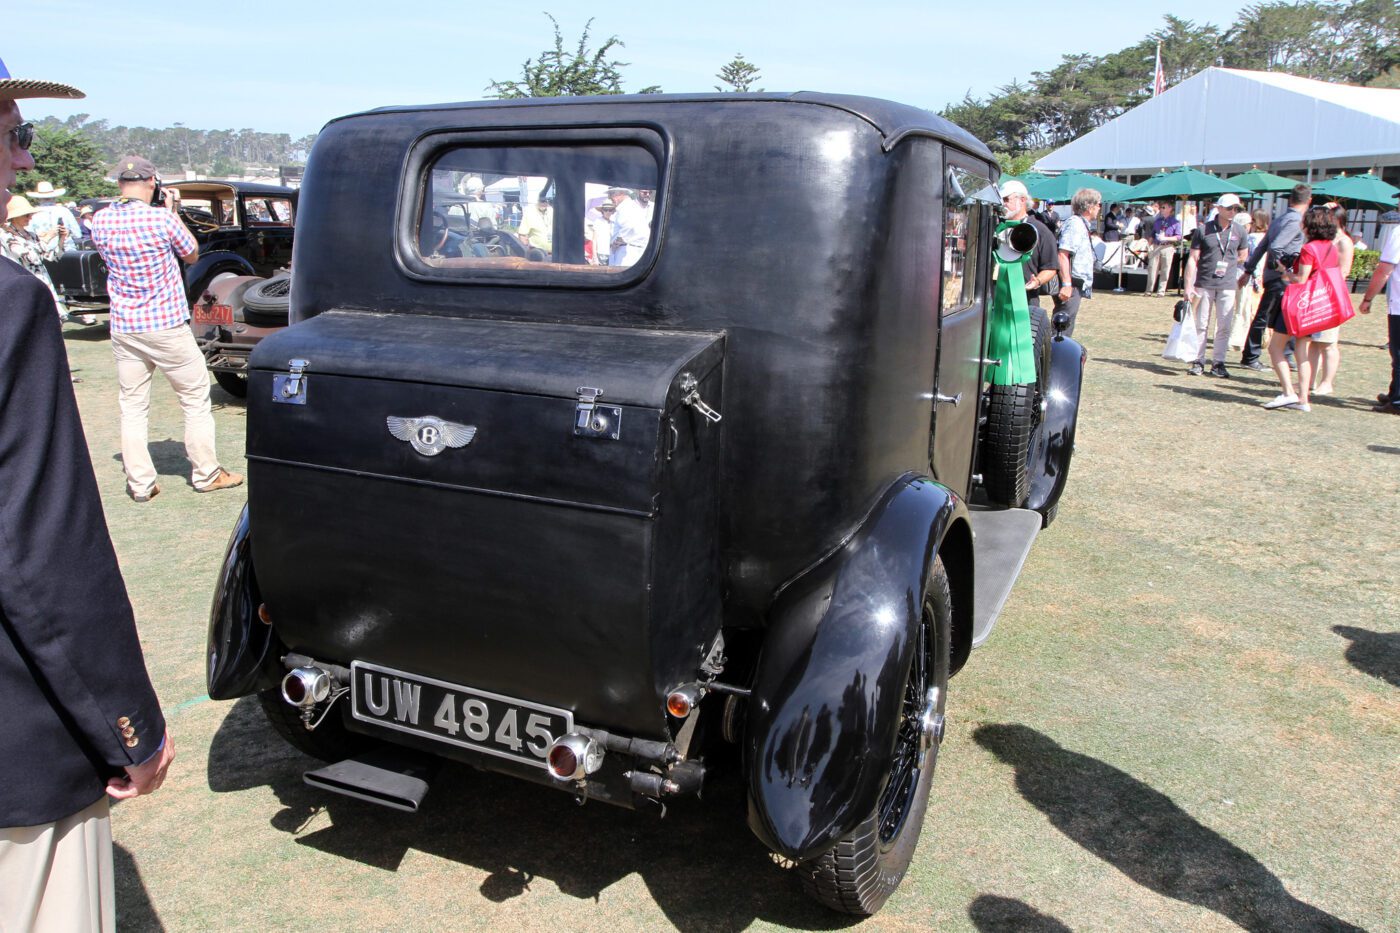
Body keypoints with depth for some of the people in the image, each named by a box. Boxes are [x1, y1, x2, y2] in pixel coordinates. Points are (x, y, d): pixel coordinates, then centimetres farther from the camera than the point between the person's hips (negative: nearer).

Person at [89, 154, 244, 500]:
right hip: (166, 326, -4)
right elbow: (192, 254, 2)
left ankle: (139, 484, 12)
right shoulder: (161, 218, -14)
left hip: (123, 328, 4)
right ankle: (206, 474, 16)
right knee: (195, 399, 9)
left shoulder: (101, 221, 0)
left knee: (132, 407, 10)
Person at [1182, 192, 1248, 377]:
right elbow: (1193, 258, -3)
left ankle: (1218, 363, 8)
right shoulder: (1203, 230, -2)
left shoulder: (1239, 232, 5)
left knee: (1224, 327, 1)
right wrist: (1189, 285, -9)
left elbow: (1243, 255, 20)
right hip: (1204, 284, -2)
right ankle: (1198, 362, 9)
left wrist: (1226, 264, 7)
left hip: (1227, 286, 2)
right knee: (1201, 325, 3)